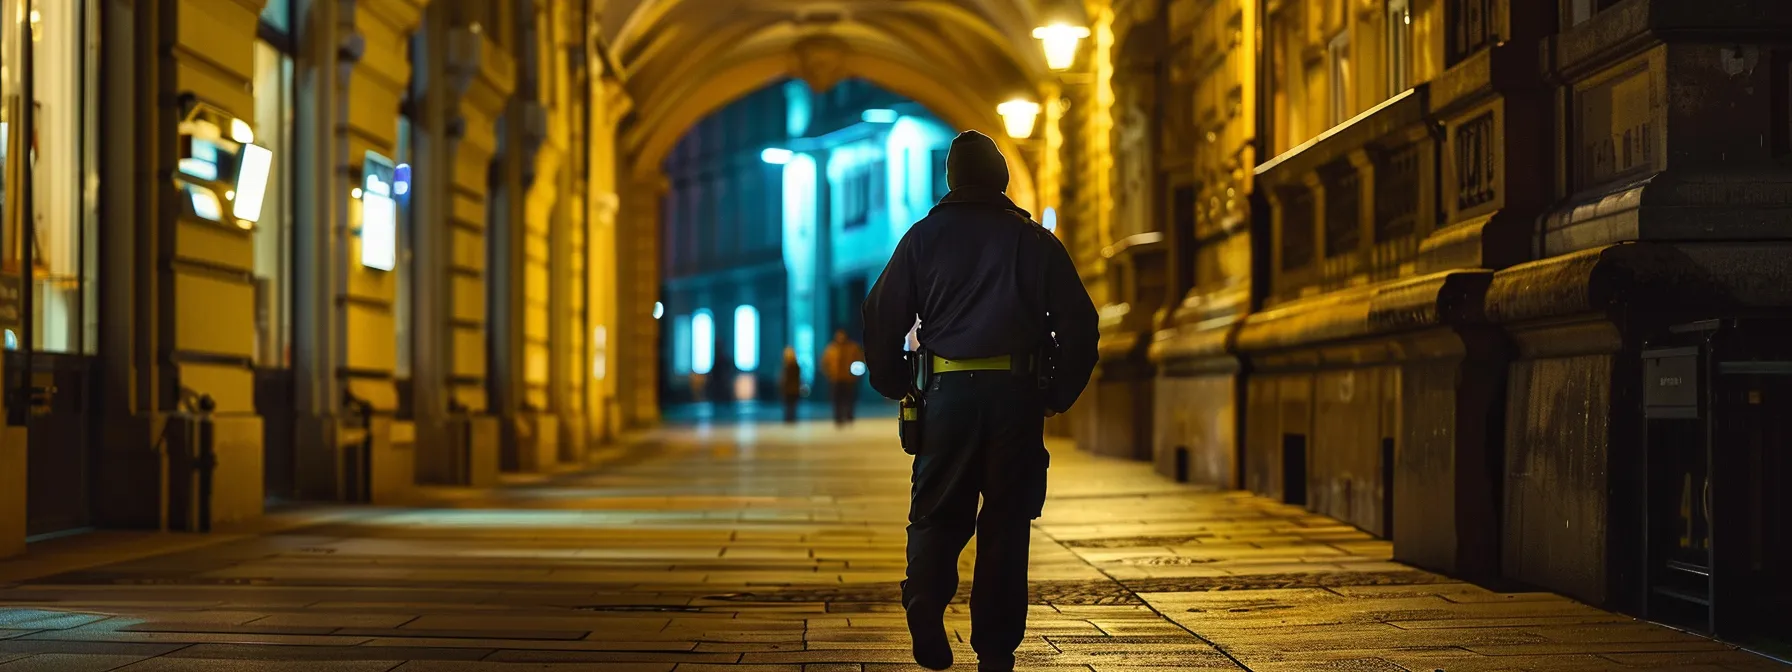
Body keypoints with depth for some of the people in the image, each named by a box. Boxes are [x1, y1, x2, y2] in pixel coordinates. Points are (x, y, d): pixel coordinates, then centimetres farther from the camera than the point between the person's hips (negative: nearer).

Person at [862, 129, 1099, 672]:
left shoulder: (924, 236, 7)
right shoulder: (1036, 241, 8)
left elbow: (881, 317, 4)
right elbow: (1079, 323, 5)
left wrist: (896, 386, 16)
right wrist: (1059, 396, 14)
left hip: (948, 391, 0)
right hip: (1017, 395, 0)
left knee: (937, 511, 12)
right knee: (1006, 522, 6)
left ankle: (925, 597, -12)